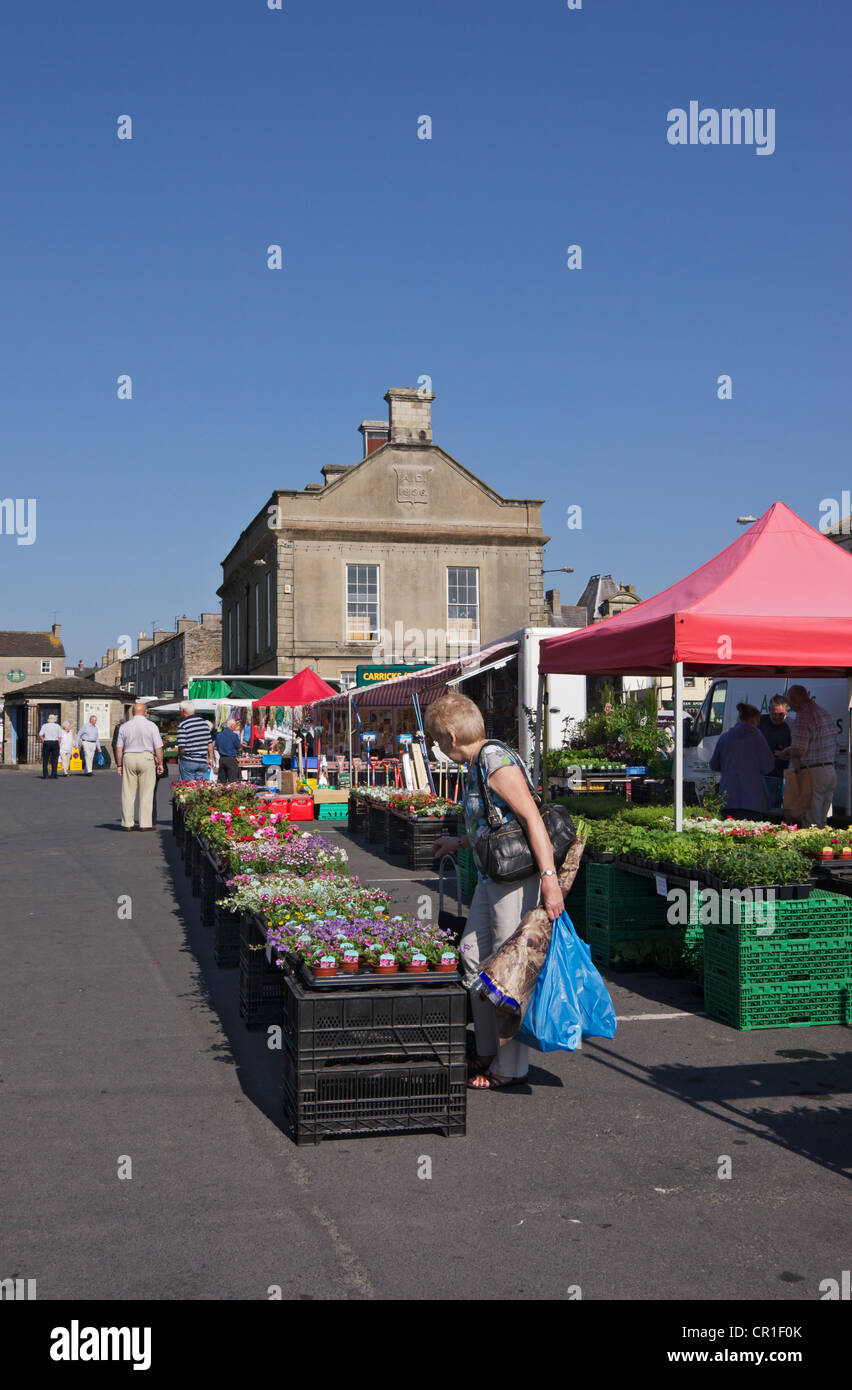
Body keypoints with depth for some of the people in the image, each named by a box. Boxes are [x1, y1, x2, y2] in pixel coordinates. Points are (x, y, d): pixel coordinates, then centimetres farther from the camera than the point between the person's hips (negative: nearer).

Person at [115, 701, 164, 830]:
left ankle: (127, 823, 5)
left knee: (128, 793, 5)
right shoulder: (151, 726, -1)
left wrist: (119, 765, 12)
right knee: (146, 793, 1)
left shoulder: (124, 726, 6)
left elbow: (119, 748, 6)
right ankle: (145, 823, -1)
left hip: (129, 758, 2)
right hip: (146, 758, -2)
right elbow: (158, 747, -3)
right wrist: (160, 763, 4)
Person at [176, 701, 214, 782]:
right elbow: (210, 743, 9)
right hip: (203, 762, 4)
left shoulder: (182, 725, -11)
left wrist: (179, 756, 5)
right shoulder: (204, 723, 6)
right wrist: (210, 758, 17)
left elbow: (181, 748, -15)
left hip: (188, 762, -4)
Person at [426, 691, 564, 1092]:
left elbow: (532, 819, -25)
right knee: (474, 958, 15)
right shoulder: (477, 765, 12)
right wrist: (459, 842, 35)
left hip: (517, 879, -10)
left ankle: (510, 1068, 9)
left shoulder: (497, 762, -18)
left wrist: (550, 879, -31)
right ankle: (488, 1052, 27)